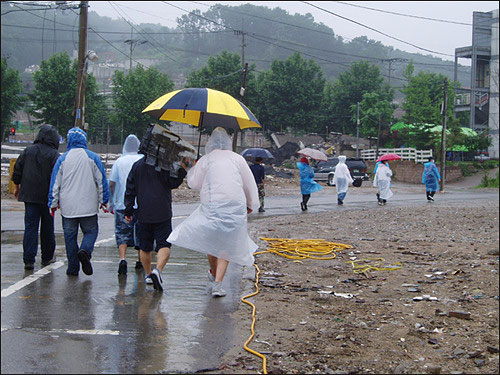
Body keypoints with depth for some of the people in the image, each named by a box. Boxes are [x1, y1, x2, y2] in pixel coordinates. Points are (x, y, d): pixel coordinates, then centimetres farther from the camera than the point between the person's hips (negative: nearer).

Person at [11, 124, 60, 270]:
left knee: (30, 226, 2)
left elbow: (17, 169, 10)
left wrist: (17, 186, 21)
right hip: (47, 197, -3)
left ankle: (28, 259, -7)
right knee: (47, 227, 11)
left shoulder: (28, 151, 5)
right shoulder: (54, 154, -8)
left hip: (29, 195, 3)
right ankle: (47, 257, 21)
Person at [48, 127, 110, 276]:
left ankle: (73, 268, 7)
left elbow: (55, 183, 3)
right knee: (91, 231, 10)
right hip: (88, 206, -1)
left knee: (70, 236, 7)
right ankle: (85, 250, -19)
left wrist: (53, 203, 11)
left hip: (68, 207, 1)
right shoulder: (93, 157, 0)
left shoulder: (63, 159, 1)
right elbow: (102, 180, 3)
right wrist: (104, 201, 12)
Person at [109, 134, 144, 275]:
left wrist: (111, 202, 14)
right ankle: (140, 261, 23)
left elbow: (111, 184, 2)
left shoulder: (119, 161, 0)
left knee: (122, 233, 0)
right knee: (141, 232, 14)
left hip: (122, 205, -1)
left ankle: (122, 259, -20)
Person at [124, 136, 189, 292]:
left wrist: (128, 210, 14)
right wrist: (183, 168, -2)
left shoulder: (137, 166, 7)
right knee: (164, 245, -4)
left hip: (143, 213, 4)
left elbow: (130, 190, 9)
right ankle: (158, 270, -26)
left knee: (145, 247, 16)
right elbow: (173, 184, -5)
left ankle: (148, 274, 24)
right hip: (162, 213, -4)